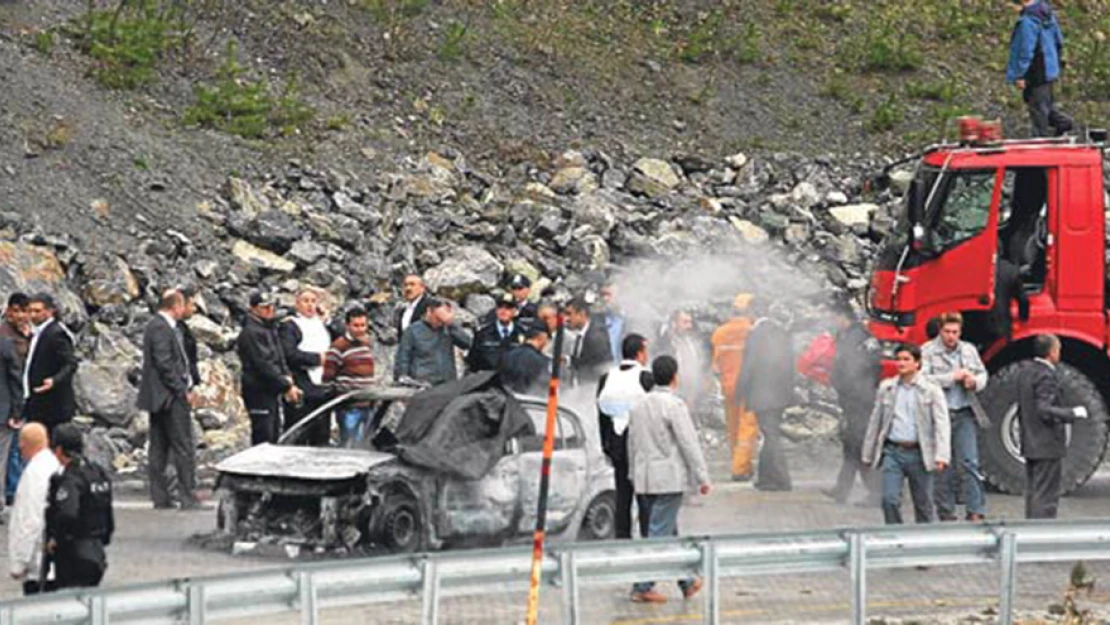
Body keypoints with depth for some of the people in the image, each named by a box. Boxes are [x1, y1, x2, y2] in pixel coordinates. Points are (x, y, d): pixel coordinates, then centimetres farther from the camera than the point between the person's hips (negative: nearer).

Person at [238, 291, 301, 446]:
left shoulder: (270, 328, 16)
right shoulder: (250, 333, -14)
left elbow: (279, 358, 21)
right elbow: (262, 365, -19)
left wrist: (287, 377, 2)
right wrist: (287, 386, -17)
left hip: (272, 391, 10)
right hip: (258, 391, -10)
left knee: (274, 437, 12)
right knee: (263, 438, -10)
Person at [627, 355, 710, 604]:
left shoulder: (639, 406, 10)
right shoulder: (674, 405, -13)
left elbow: (632, 444, 16)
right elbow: (689, 444, -14)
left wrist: (635, 476, 24)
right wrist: (702, 478, -9)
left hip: (643, 479, 8)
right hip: (668, 479, -8)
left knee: (669, 530, 16)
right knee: (660, 533, -5)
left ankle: (686, 583, 25)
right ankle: (642, 587, -7)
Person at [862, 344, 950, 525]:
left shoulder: (931, 390, 0)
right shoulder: (886, 388, 10)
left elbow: (941, 424, -6)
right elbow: (875, 421, 15)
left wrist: (941, 456, -18)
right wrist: (868, 455, 14)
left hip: (919, 454, -2)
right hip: (892, 451, 2)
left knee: (923, 504, 6)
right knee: (890, 500, -10)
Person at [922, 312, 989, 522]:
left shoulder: (969, 350, 12)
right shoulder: (928, 351, -2)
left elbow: (983, 374, 19)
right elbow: (923, 379, -13)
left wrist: (975, 381, -4)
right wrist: (952, 377, -17)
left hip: (964, 414, 2)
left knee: (969, 461, -7)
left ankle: (976, 512, -7)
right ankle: (946, 514, 12)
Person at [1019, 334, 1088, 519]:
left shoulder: (1026, 371, 10)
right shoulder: (1046, 376, -19)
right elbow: (1045, 411, -25)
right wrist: (1074, 414, -17)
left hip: (1030, 446, 10)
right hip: (1048, 447, -10)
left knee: (1033, 494, 15)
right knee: (1046, 497, -6)